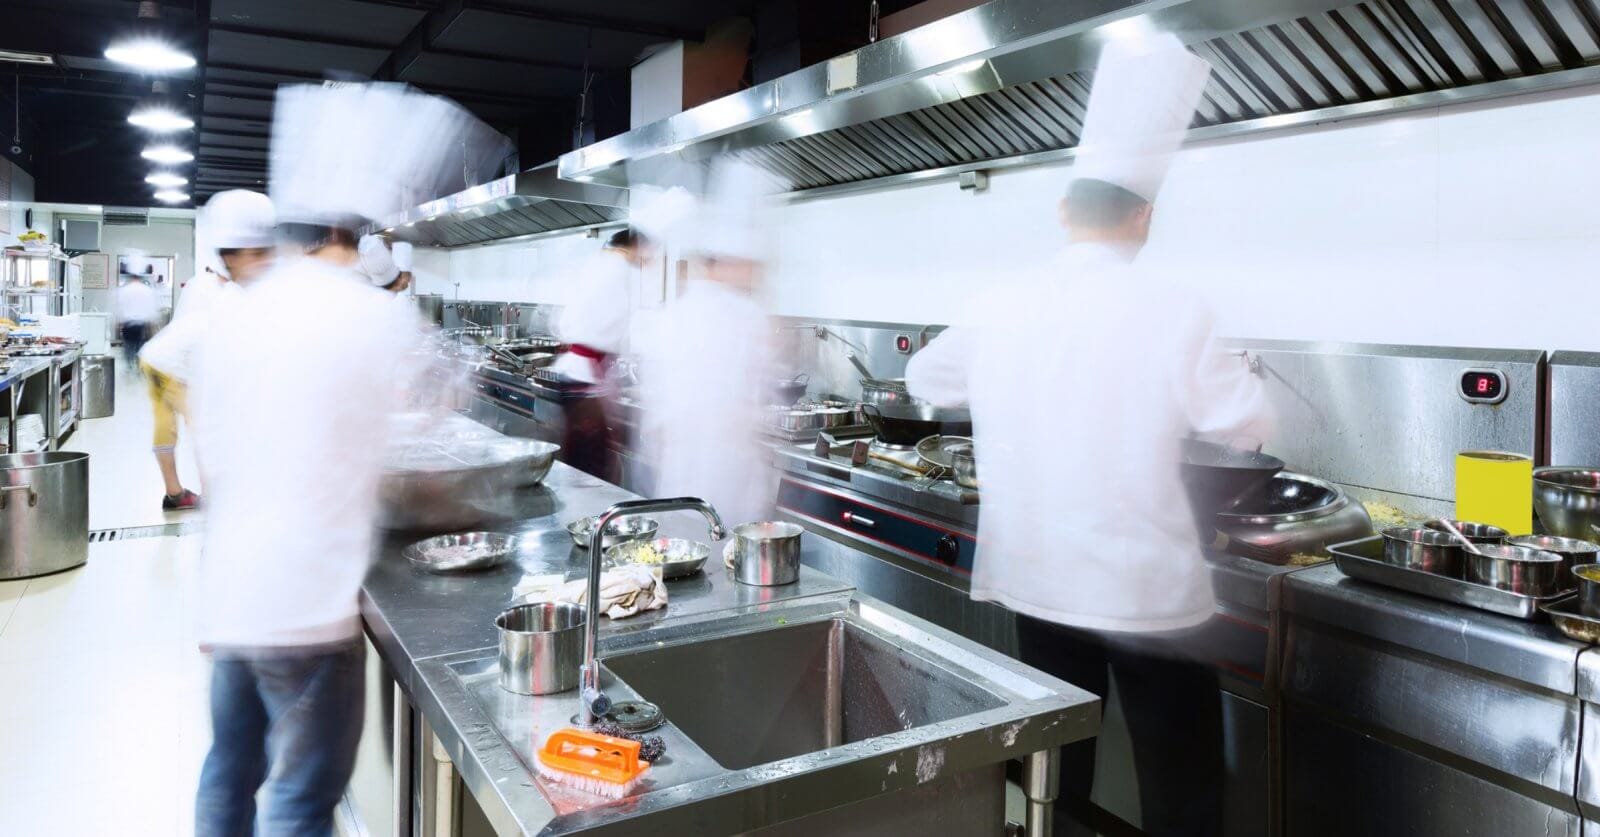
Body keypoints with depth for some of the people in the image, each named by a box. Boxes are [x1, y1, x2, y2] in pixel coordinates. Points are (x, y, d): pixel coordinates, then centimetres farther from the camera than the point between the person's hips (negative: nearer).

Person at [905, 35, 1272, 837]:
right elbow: (1248, 424, -5)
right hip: (1150, 587, -4)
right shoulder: (1171, 309, -14)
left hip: (1037, 581, 4)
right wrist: (1232, 369, 15)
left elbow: (926, 376, 16)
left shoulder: (1003, 308, -1)